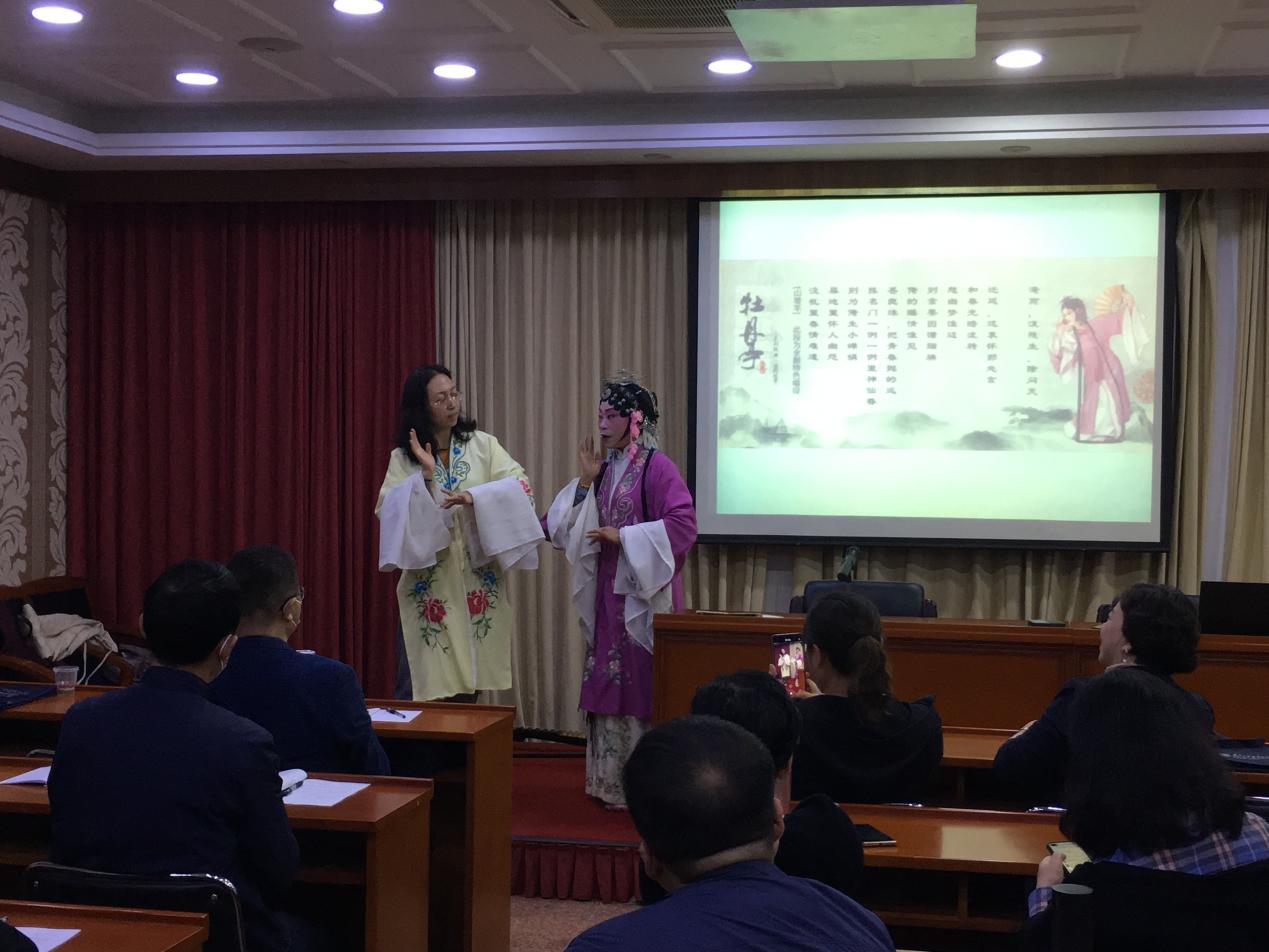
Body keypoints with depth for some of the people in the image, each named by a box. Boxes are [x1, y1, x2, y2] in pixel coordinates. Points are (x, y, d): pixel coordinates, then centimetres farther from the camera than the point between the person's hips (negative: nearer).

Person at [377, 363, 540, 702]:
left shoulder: (482, 445, 4)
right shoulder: (403, 458, 3)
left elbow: (520, 485, -8)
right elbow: (389, 511, -7)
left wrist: (475, 497, -22)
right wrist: (425, 474, -17)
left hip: (477, 581, 1)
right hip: (431, 586, -1)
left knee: (471, 685, 4)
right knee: (433, 682, -3)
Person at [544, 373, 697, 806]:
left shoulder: (657, 466, -9)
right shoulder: (606, 468, 13)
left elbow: (682, 524, -17)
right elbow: (570, 525, 12)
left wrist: (622, 536, -16)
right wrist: (586, 481, -1)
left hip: (643, 591, -7)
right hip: (607, 590, 7)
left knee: (640, 681, -6)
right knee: (606, 680, 9)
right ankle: (611, 781, 18)